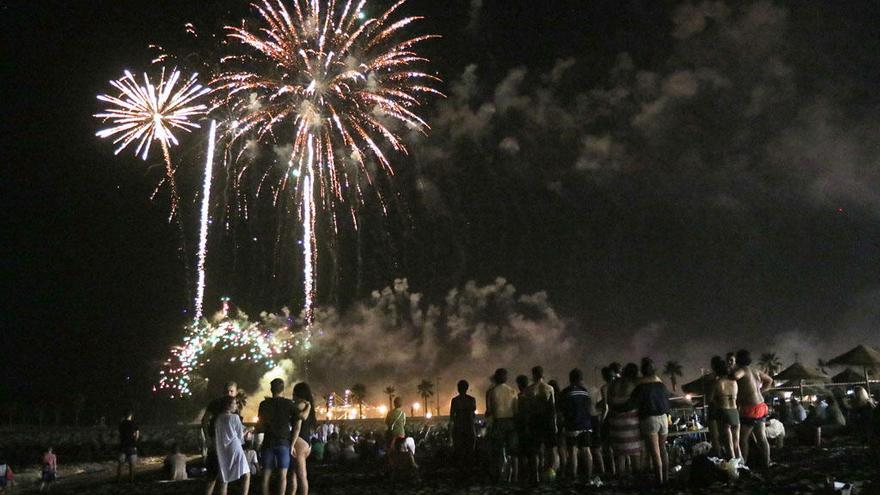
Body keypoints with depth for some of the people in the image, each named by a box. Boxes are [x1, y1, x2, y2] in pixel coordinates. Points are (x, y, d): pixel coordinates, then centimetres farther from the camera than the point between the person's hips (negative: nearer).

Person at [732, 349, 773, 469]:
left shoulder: (742, 370, -13)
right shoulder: (755, 370, 11)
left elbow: (735, 375, -37)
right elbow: (769, 380, 26)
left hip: (750, 409, -8)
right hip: (761, 407, 8)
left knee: (743, 438, 1)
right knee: (762, 438, 14)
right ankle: (766, 463, 19)